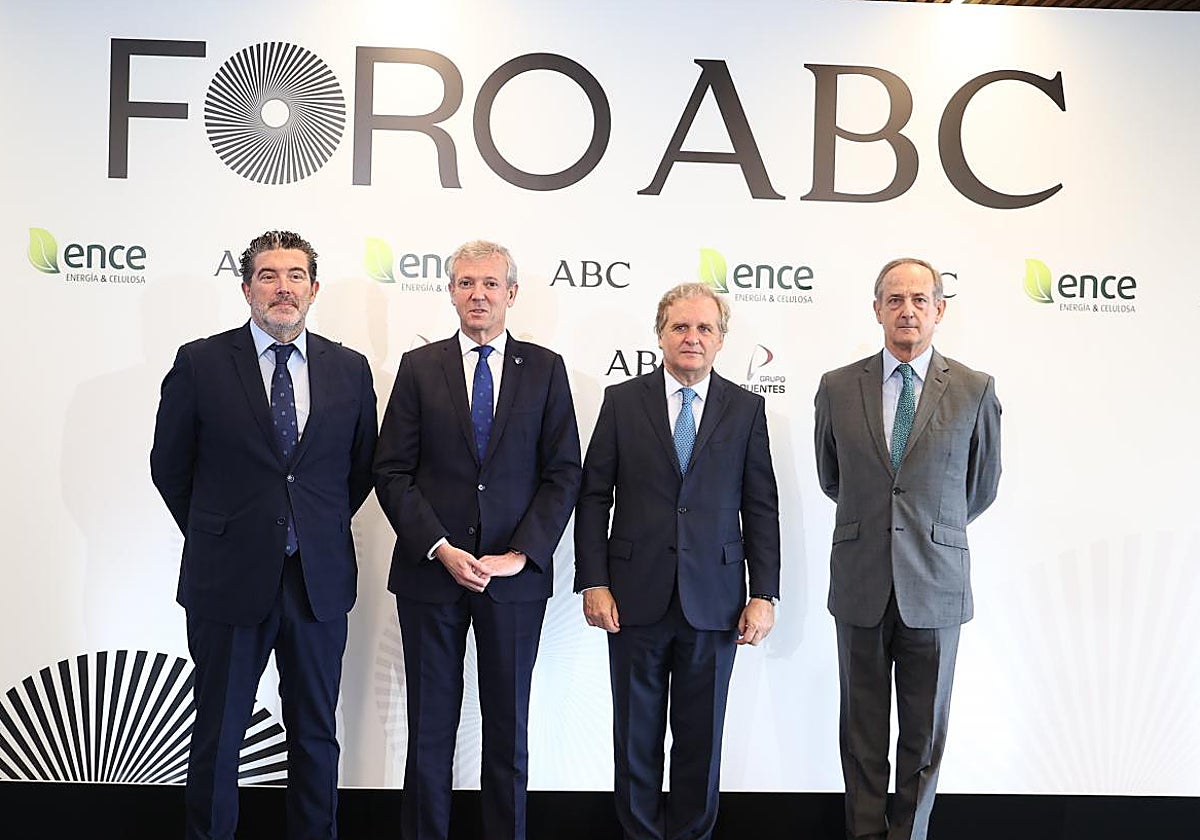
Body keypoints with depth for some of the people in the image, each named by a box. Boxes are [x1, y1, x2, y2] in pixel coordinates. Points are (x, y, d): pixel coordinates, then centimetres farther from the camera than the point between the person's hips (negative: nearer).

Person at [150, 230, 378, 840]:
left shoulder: (349, 369, 3)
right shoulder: (199, 362, -3)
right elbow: (169, 466, 4)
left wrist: (322, 526, 9)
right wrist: (214, 536, 7)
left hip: (319, 579, 2)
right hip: (228, 580, -2)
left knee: (316, 733, 14)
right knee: (217, 733, 11)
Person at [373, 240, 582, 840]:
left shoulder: (545, 369, 5)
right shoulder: (419, 367, 5)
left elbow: (563, 473, 0)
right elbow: (393, 473, 0)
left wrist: (520, 555, -9)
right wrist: (440, 549, -11)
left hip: (516, 573, 0)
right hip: (430, 569, 0)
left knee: (508, 729, 9)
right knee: (430, 727, 9)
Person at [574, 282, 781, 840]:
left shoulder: (747, 409, 5)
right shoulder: (622, 401, 3)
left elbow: (760, 508, 4)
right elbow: (593, 497, 2)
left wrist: (764, 594, -1)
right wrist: (593, 582, -5)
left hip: (713, 600, 1)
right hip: (636, 598, 0)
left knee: (701, 736, 10)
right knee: (636, 734, 10)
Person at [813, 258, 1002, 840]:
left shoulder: (975, 390, 0)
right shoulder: (838, 388, 2)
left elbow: (982, 485, 12)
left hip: (934, 585, 0)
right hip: (860, 582, 1)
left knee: (925, 728, 10)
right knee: (862, 727, 11)